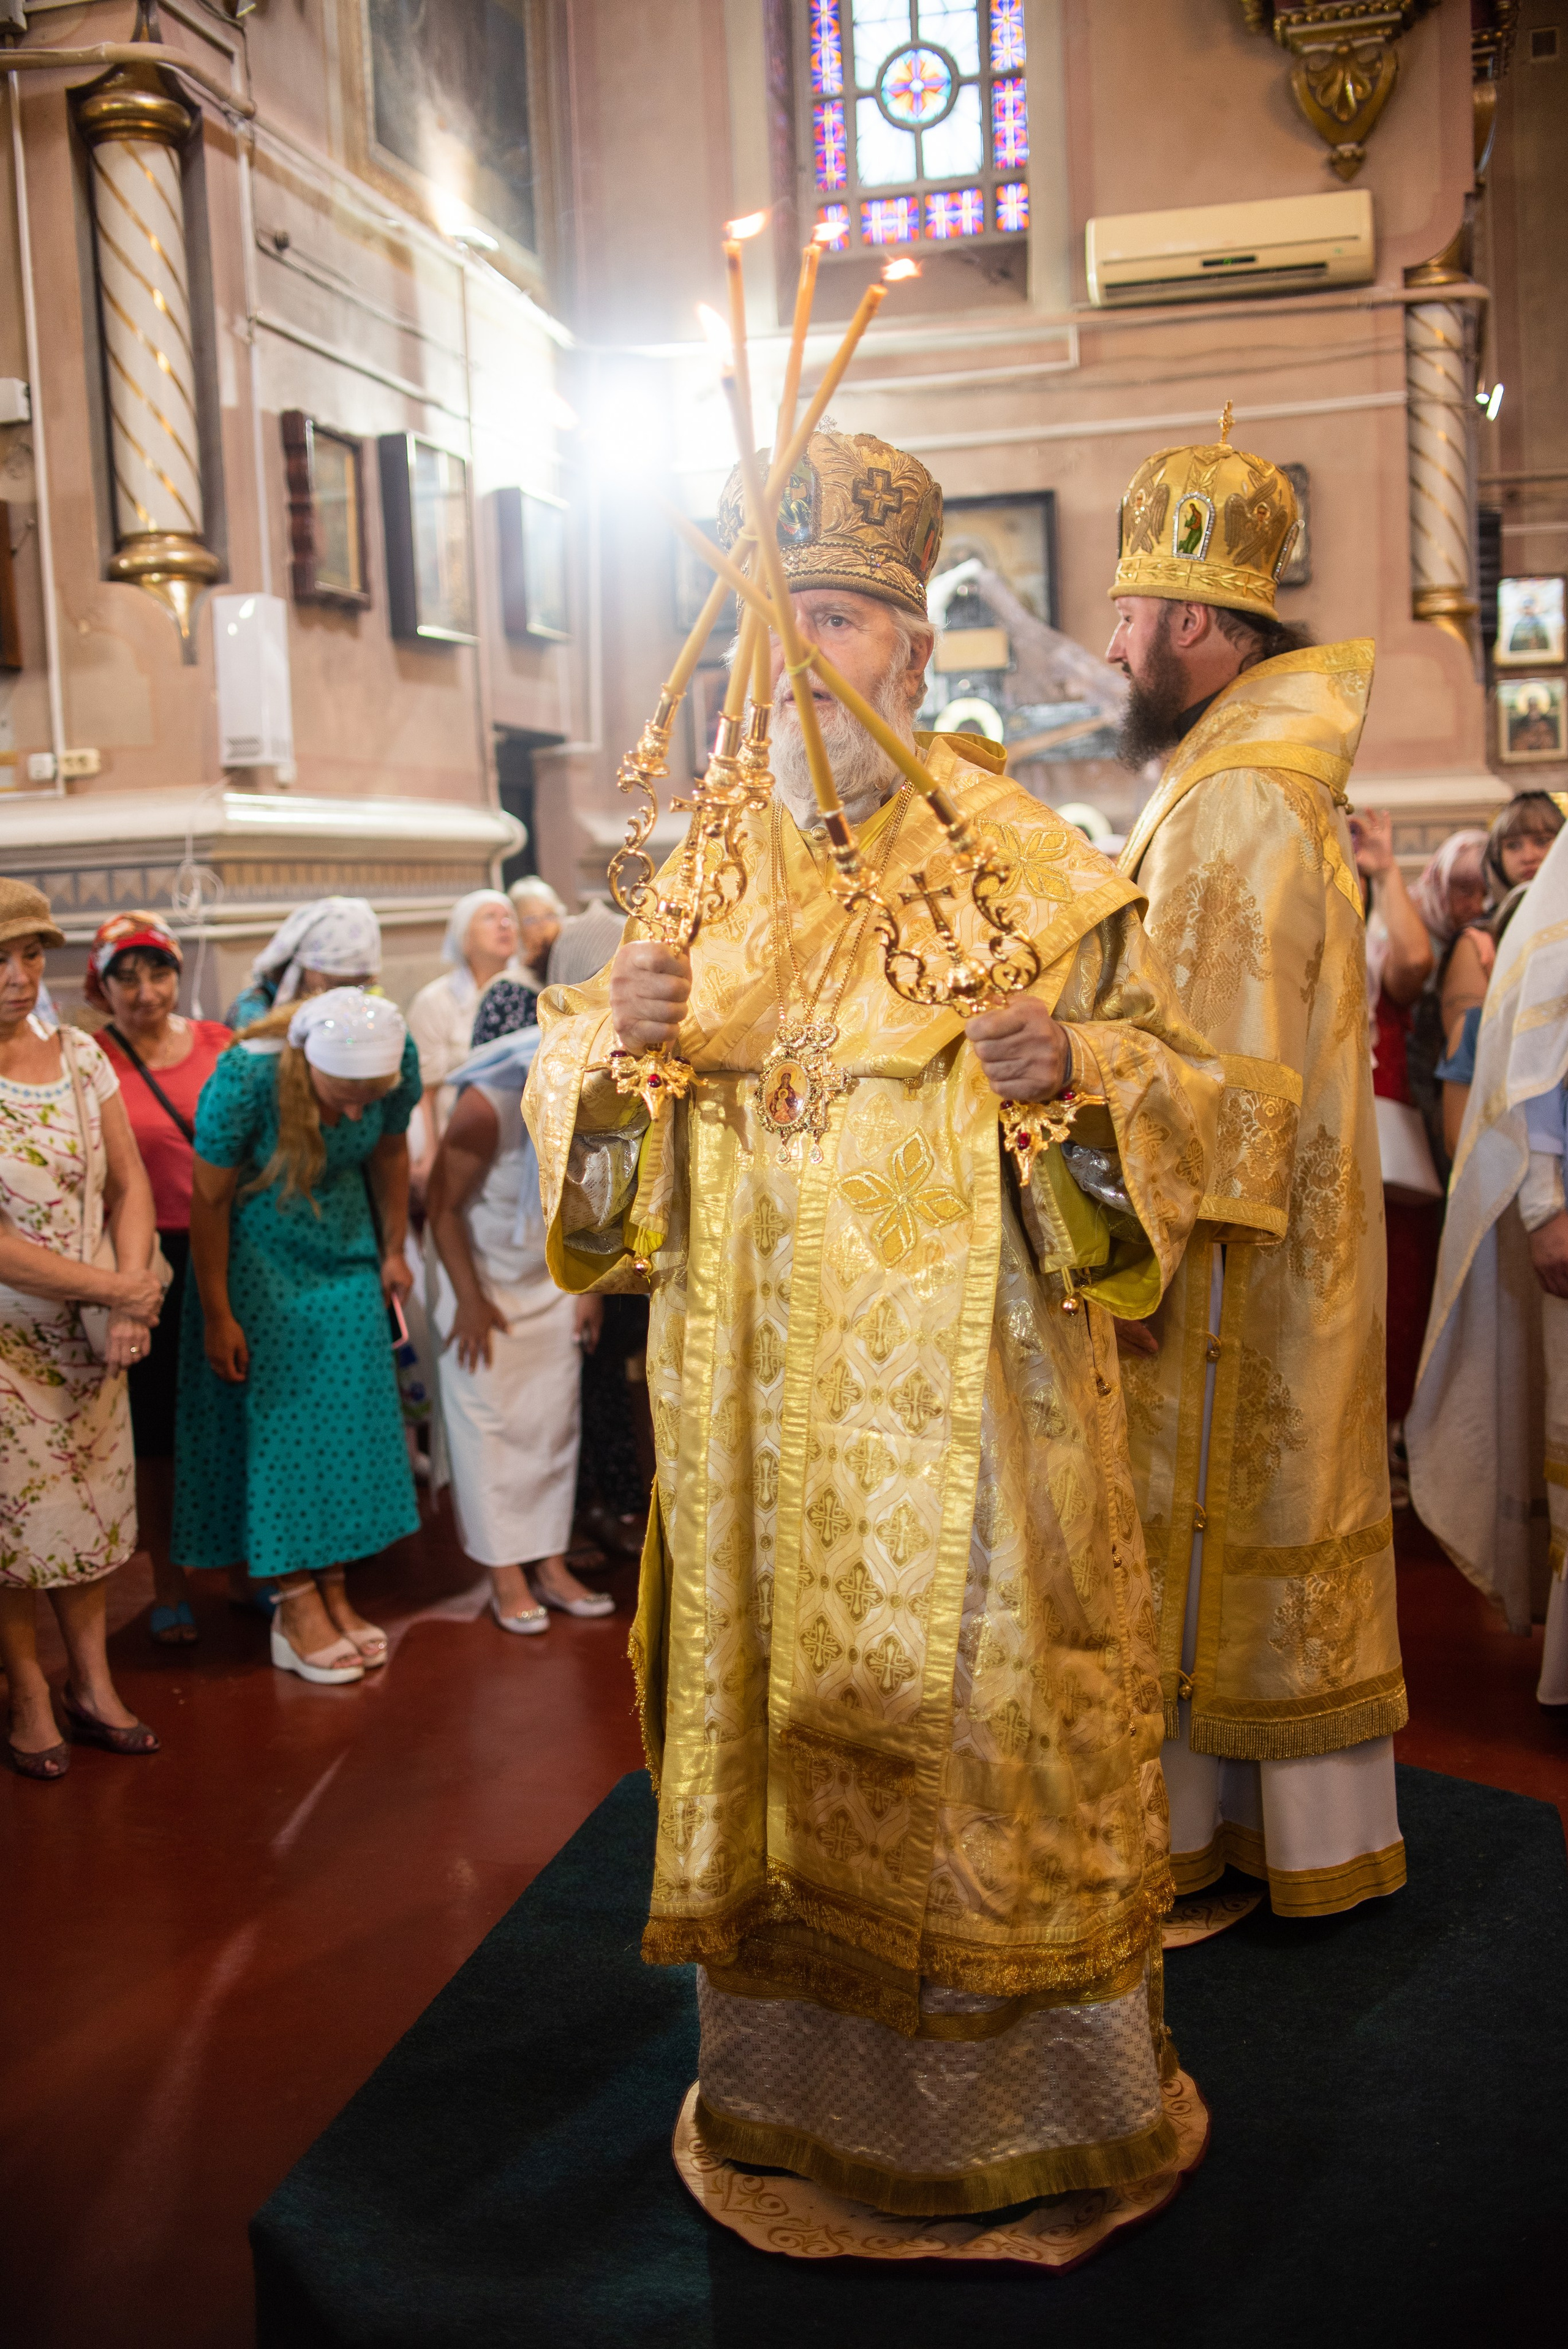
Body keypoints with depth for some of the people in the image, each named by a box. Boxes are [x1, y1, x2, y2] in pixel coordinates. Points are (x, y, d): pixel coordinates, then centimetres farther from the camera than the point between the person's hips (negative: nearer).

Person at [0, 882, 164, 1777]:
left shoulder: (78, 1054, 3)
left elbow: (129, 1184, 4)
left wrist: (133, 1298, -11)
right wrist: (118, 1289, -16)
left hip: (93, 1333, 5)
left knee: (96, 1510, 11)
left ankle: (94, 1685, 26)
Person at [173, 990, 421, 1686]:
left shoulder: (399, 1061, -20)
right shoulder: (244, 1078, -31)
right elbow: (209, 1199, -18)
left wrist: (393, 1251, 9)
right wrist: (217, 1316, -12)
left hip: (344, 1248, 4)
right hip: (258, 1256, -4)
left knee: (349, 1418, 3)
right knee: (278, 1424, -4)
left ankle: (334, 1592, 13)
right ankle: (298, 1608, 4)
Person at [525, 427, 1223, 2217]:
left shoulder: (1019, 855, -1)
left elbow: (1166, 1067, 0)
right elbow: (581, 1082, 13)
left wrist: (1073, 1072, -22)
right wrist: (613, 1042, -10)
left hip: (961, 1383, -3)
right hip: (764, 1407, 4)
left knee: (978, 1702, 4)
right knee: (777, 1694, 11)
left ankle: (1024, 2083, 24)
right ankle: (801, 2068, 30)